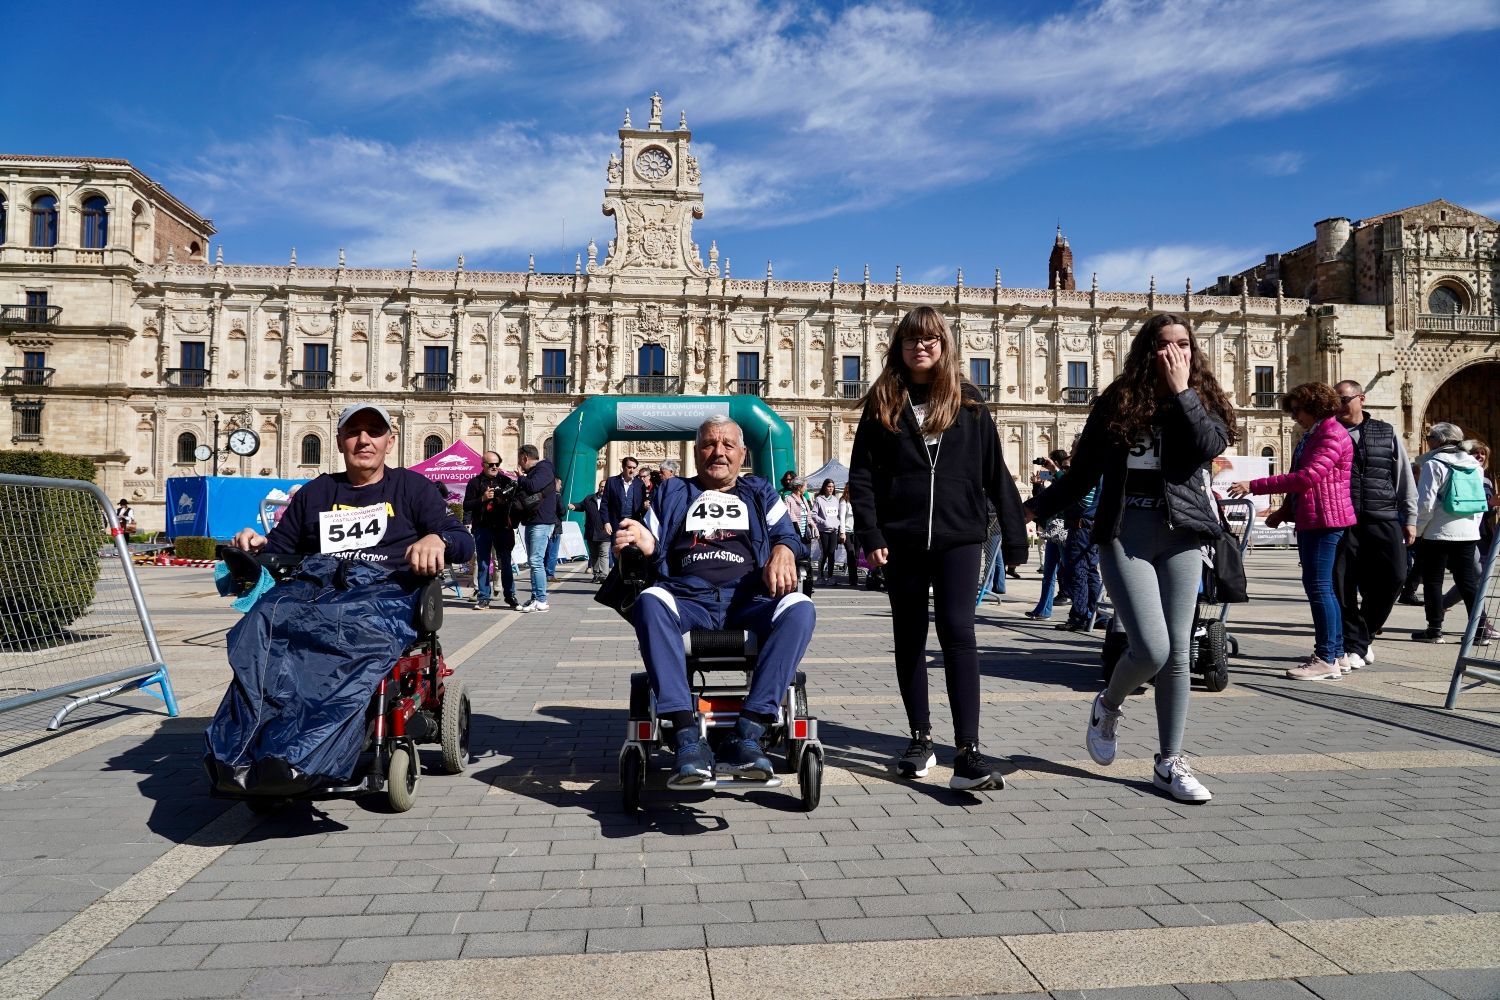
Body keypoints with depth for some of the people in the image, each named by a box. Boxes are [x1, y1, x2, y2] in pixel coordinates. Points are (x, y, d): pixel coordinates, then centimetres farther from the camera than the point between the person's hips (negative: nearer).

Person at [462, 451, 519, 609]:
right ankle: (483, 597, 7)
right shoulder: (475, 482, 5)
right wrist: (482, 498, -14)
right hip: (482, 528, -1)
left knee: (505, 562, 4)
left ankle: (510, 595, 10)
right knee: (482, 563, 3)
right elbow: (466, 506, 0)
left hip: (502, 527, 1)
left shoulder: (506, 481, 9)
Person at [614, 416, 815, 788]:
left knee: (800, 609, -32)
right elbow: (652, 548, 19)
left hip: (749, 599, 0)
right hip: (688, 599, 0)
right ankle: (688, 740, -41)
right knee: (650, 602, -35)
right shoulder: (672, 493, 27)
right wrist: (642, 545, -6)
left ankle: (748, 733, -37)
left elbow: (787, 534, 14)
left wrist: (783, 550, -10)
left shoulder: (760, 493, 27)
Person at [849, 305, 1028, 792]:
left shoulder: (968, 402, 6)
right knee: (909, 639, 9)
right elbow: (861, 474, 1)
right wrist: (870, 536, -9)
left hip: (958, 537, -1)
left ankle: (968, 753, -13)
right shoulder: (883, 403, 5)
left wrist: (1014, 536, 2)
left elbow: (995, 474, 5)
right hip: (902, 541, 2)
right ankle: (920, 738, 22)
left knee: (957, 631, -13)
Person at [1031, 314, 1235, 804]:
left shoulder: (1203, 401, 9)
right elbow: (1083, 473, 5)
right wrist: (1035, 508, -2)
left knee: (1177, 653, 4)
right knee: (1151, 648, -13)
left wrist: (1181, 391, -9)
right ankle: (1107, 707, 19)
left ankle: (1169, 763, 18)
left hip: (1181, 535, 3)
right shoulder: (1116, 403, 3)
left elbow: (1208, 447, -13)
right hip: (1125, 533, -3)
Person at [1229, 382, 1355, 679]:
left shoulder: (1332, 434, -11)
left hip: (1325, 520, -11)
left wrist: (1254, 486, -24)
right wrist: (1284, 512, 24)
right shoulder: (1312, 435, 21)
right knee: (1322, 587, 13)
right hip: (1309, 521, 11)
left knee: (1318, 586, -11)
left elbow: (1307, 477, -23)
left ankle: (1326, 659, -9)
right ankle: (1337, 654, 19)